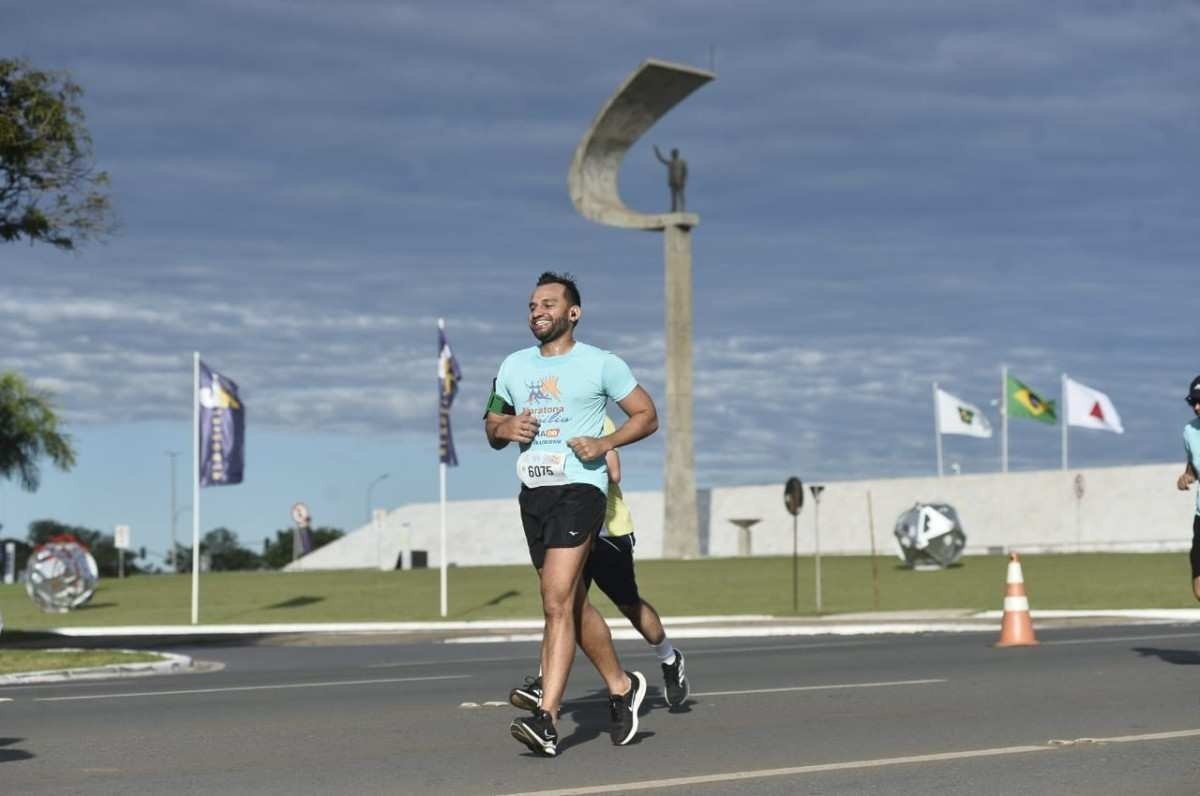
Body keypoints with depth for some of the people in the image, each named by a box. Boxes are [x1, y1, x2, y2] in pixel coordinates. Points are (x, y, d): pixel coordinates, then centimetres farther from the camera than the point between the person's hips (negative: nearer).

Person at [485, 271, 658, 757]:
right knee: (574, 605, 13)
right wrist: (504, 428, -1)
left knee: (557, 602, -18)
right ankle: (622, 687, 32)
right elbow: (492, 427, 23)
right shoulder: (513, 366, 15)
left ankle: (547, 720, -21)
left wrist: (605, 443, -11)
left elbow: (647, 416, 4)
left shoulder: (601, 364, 0)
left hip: (579, 487, -6)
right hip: (533, 492, 6)